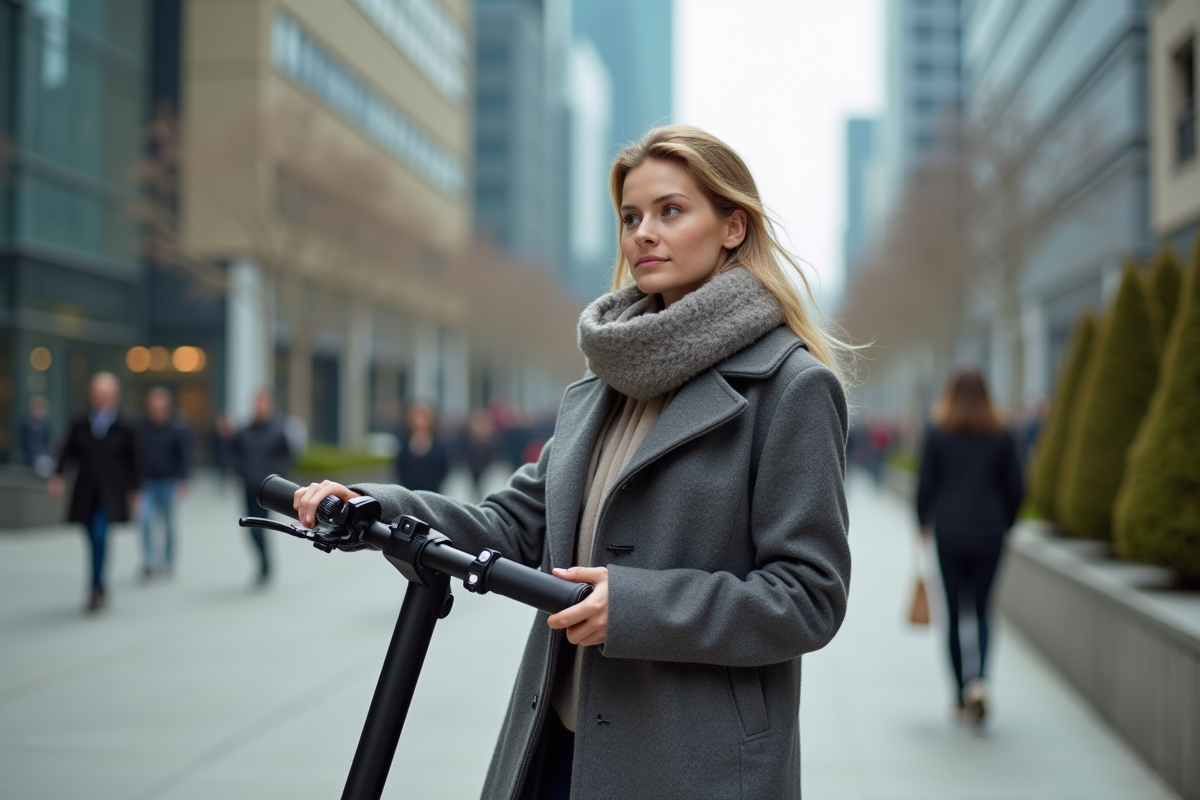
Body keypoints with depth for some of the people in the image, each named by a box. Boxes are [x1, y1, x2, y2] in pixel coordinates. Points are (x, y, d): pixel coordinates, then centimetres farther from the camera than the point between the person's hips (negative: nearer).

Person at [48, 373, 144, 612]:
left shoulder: (125, 427, -2)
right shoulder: (79, 424, 3)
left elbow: (135, 460, 3)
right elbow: (67, 451, 3)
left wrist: (134, 490, 2)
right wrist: (57, 475, -11)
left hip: (110, 493, -3)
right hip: (85, 491, 3)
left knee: (100, 535, -18)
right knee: (93, 540, 9)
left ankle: (96, 588, -12)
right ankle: (100, 589, 23)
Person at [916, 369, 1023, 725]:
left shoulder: (937, 433, -2)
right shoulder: (1001, 436, 2)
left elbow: (925, 485, -1)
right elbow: (1014, 488, 3)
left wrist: (924, 523, 14)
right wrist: (1005, 525, 17)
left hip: (949, 533, -1)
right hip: (989, 535, 1)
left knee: (954, 613, 6)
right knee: (982, 610, 10)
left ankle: (961, 695, 9)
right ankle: (979, 678, -14)